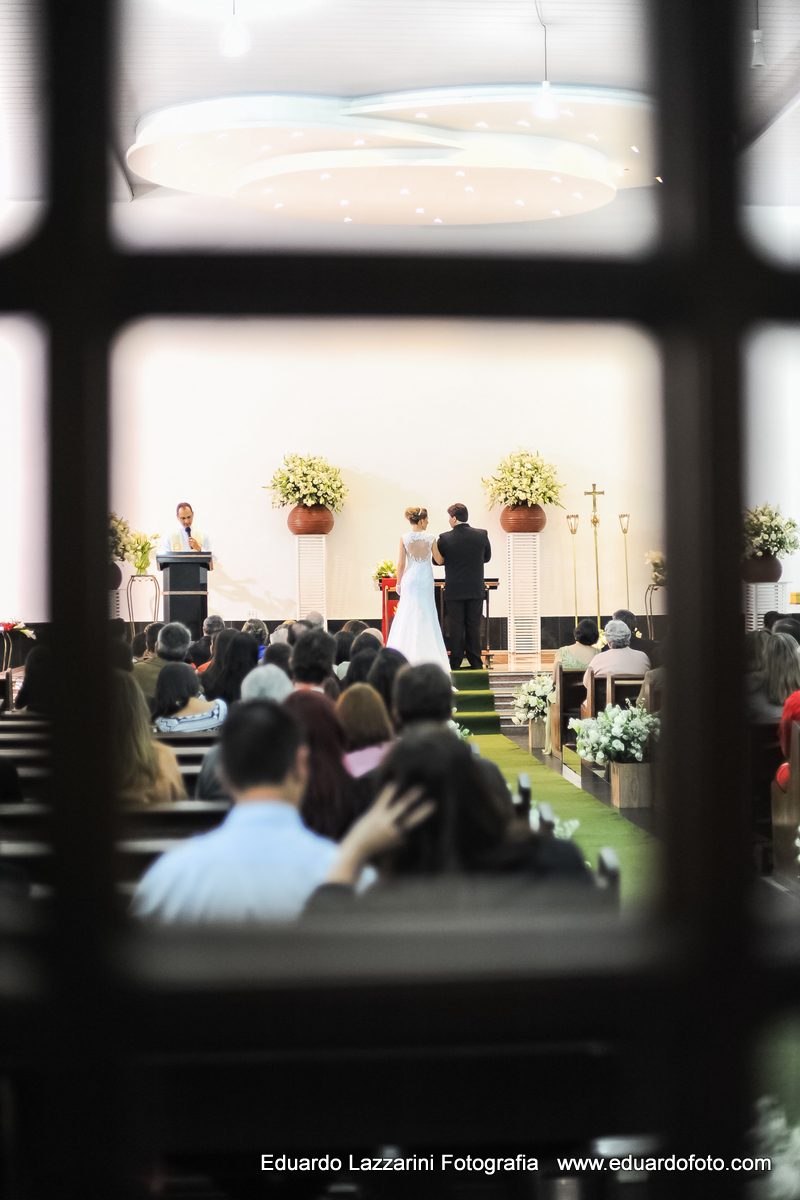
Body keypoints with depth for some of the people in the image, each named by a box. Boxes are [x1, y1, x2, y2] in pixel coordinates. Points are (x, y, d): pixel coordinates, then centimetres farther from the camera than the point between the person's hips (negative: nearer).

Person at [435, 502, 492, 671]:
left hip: (454, 590, -2)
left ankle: (455, 663, 8)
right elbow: (487, 557, 8)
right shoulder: (482, 534, -5)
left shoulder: (445, 538, -13)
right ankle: (475, 662, 13)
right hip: (476, 589, 2)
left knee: (456, 627, 5)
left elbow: (437, 560, 1)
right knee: (474, 626, 11)